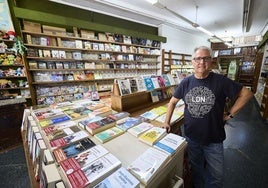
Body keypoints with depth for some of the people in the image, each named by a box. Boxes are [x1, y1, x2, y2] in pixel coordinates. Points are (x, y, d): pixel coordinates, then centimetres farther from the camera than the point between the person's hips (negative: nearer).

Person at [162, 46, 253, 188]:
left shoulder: (220, 81, -11)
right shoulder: (186, 82, -5)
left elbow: (246, 93, -1)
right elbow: (173, 102, 3)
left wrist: (230, 114, -7)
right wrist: (167, 122, 1)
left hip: (214, 139, -1)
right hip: (191, 136, 2)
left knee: (216, 175, 18)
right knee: (196, 168, 24)